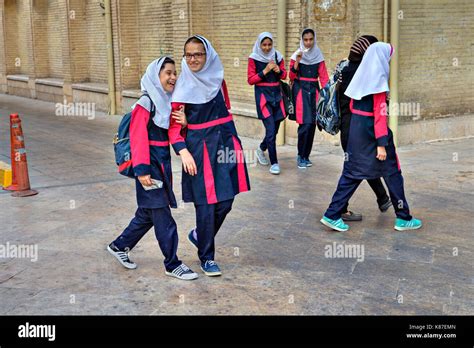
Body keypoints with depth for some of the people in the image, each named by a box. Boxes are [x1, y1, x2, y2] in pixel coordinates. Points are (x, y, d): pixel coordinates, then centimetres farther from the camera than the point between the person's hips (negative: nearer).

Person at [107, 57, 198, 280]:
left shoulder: (169, 103, 11)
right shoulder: (145, 104, -12)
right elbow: (138, 138, -16)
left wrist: (183, 123, -14)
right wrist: (141, 170, -22)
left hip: (163, 163, 8)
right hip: (149, 164, -8)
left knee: (147, 213, 16)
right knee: (162, 215, -4)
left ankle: (119, 246, 33)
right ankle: (172, 264, 5)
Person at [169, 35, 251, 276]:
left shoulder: (218, 78, 8)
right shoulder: (183, 86, -5)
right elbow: (174, 125, -7)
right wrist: (183, 152, -18)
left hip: (225, 141, 5)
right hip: (199, 147, -4)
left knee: (225, 202, 6)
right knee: (206, 204, -2)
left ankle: (199, 235, 34)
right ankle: (206, 257, 17)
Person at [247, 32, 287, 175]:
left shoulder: (277, 56, 7)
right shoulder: (254, 58, -4)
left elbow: (284, 75, 15)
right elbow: (250, 80, -4)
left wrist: (278, 70, -7)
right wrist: (265, 71, -15)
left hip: (276, 94, 5)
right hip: (262, 94, -5)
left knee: (275, 128, 10)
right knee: (270, 129, -12)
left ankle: (261, 149, 38)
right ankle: (274, 163, -4)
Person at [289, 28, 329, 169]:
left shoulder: (318, 56, 8)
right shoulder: (297, 55, 0)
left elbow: (323, 76, 6)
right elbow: (291, 77, -4)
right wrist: (296, 62, -17)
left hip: (314, 90, 3)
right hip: (300, 90, -3)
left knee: (312, 123, 3)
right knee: (305, 123, -13)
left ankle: (306, 156, 15)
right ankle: (301, 156, -2)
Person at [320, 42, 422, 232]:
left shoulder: (361, 75, 9)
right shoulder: (379, 79, -14)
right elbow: (379, 114, -18)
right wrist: (381, 144, -19)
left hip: (355, 129, 7)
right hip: (372, 130, -7)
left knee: (352, 173, 11)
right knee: (392, 172, 7)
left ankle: (332, 215, 6)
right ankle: (403, 218, 16)